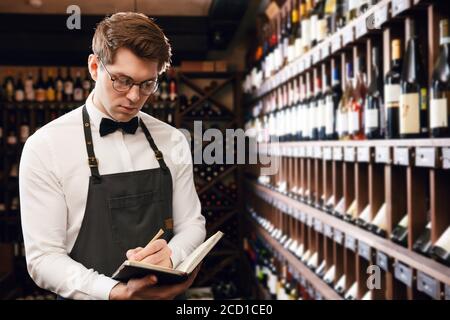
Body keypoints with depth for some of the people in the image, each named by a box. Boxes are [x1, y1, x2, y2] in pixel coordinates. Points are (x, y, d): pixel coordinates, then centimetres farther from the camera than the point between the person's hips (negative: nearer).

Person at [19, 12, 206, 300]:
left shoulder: (174, 142, -1)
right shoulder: (45, 147, -11)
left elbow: (191, 224, 3)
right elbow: (44, 257, -14)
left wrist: (171, 255, -19)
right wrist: (117, 291, -29)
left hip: (167, 293, 3)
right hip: (93, 296, -2)